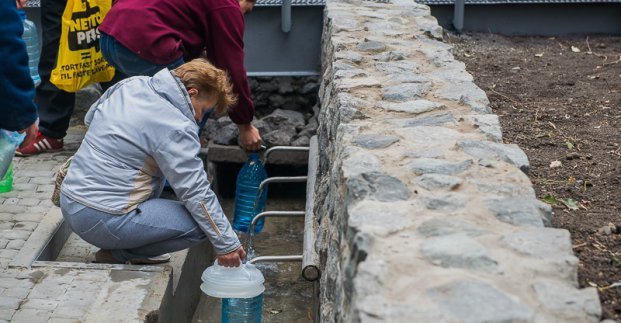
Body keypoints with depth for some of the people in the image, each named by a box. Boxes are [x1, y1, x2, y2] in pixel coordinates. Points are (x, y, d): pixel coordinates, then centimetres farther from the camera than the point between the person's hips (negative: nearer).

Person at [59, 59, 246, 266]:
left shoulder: (130, 85, 8)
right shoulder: (177, 128, -15)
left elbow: (90, 118, 28)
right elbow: (196, 193, -14)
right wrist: (226, 244, -7)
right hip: (101, 221, -9)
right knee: (200, 224, -7)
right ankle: (119, 254, -1)